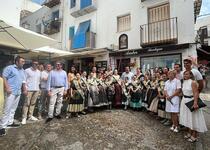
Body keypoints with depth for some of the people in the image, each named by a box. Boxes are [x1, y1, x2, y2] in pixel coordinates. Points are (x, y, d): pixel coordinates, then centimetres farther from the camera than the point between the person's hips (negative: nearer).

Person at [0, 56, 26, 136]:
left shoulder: (22, 70, 17)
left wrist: (24, 89, 14)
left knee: (13, 109, 13)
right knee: (7, 109, -6)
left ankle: (10, 122, 25)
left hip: (18, 92, 7)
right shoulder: (10, 68, -4)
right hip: (11, 92, -7)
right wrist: (7, 88, -20)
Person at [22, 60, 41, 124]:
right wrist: (25, 88, -10)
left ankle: (30, 116, 18)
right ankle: (24, 117, 5)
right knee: (26, 103, -3)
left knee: (33, 103, 9)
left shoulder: (39, 72, 14)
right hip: (29, 89, -5)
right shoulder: (27, 70, -1)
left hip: (36, 90, 5)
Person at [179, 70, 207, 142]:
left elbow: (196, 93, -22)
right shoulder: (184, 82, 8)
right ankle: (189, 133, 32)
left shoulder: (193, 82, -15)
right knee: (187, 118, 17)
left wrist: (195, 103, -29)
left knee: (193, 118, 3)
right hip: (185, 101, 8)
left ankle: (194, 136, 17)